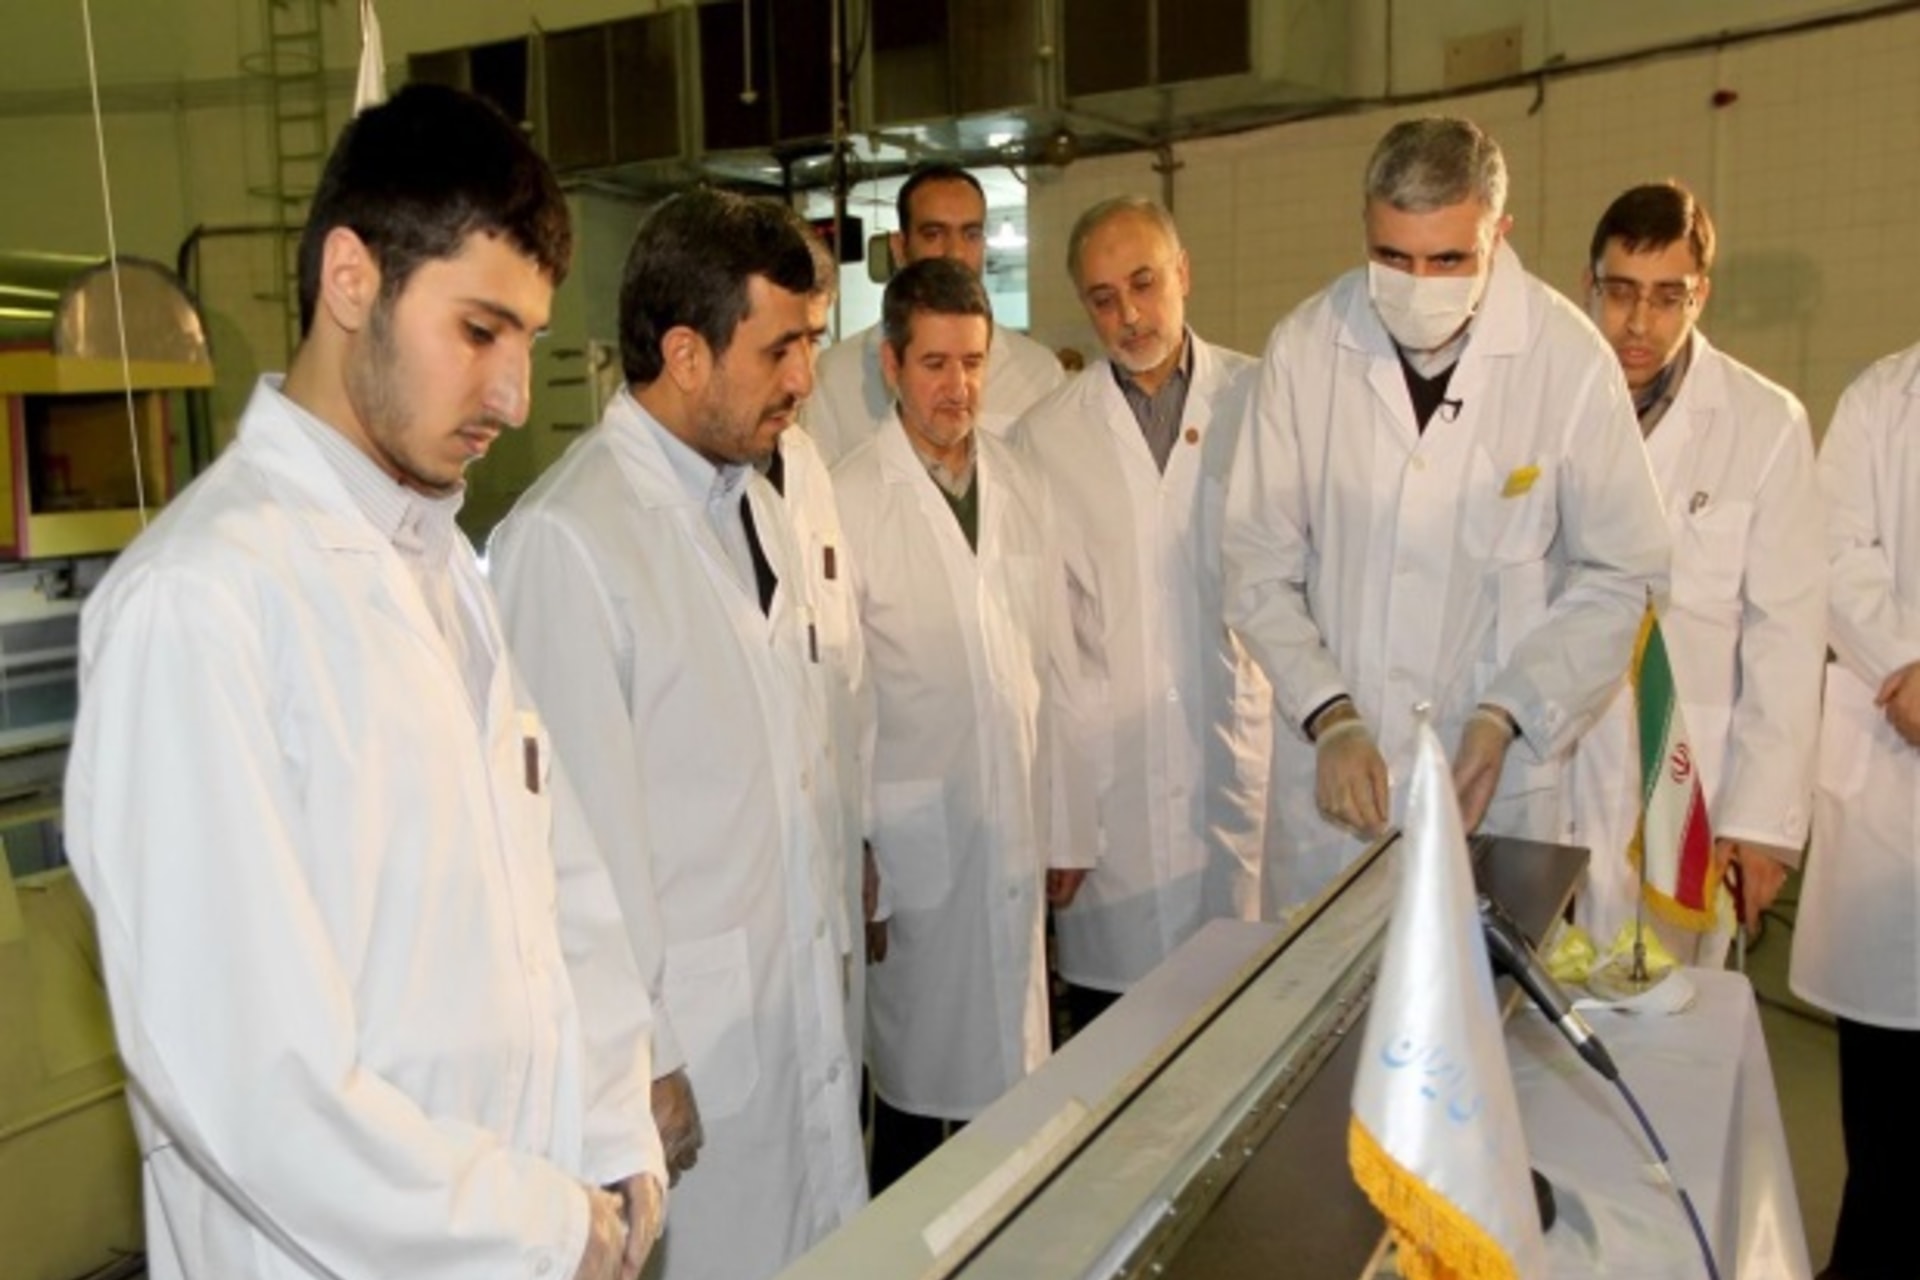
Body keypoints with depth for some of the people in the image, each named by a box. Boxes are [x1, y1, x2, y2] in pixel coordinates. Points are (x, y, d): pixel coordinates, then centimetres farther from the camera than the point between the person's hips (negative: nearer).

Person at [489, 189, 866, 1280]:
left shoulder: (758, 505, 8)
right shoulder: (566, 540, -18)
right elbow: (583, 832, -18)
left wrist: (834, 955, 13)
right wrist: (635, 1059, -13)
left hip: (809, 1013, 7)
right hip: (690, 1044, -7)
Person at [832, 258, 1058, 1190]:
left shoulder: (1021, 486, 7)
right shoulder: (848, 500, -11)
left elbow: (1047, 656, 10)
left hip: (1014, 831, 5)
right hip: (917, 838, -4)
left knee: (1010, 1071, 14)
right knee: (918, 1086, 9)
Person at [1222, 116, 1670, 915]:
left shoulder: (1571, 360, -10)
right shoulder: (1304, 347, -7)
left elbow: (1618, 574, -2)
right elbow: (1259, 566, -3)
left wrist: (1506, 716, -13)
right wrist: (1330, 718, -13)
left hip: (1492, 776, -1)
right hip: (1326, 770, 1)